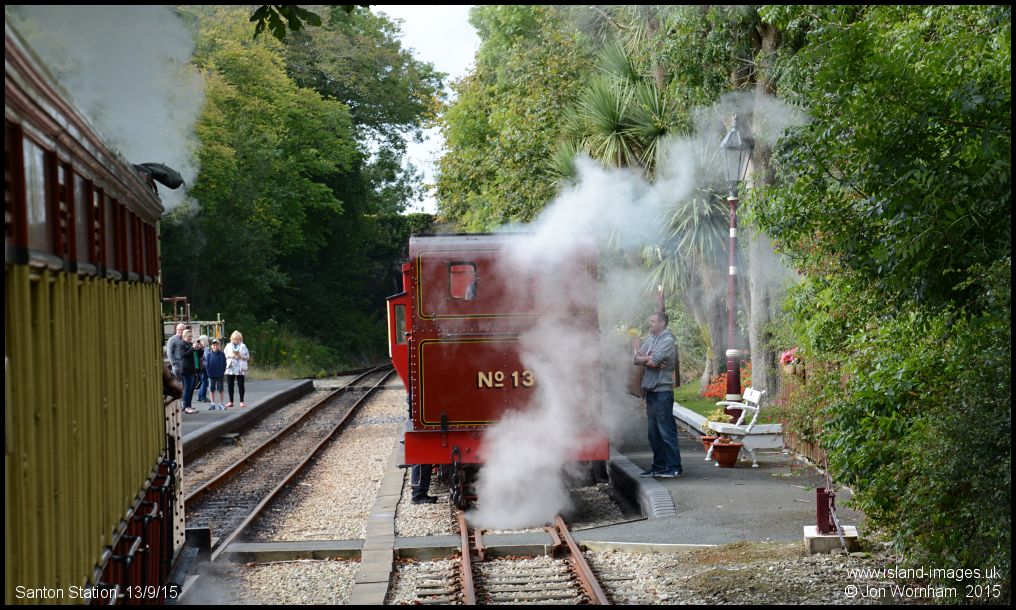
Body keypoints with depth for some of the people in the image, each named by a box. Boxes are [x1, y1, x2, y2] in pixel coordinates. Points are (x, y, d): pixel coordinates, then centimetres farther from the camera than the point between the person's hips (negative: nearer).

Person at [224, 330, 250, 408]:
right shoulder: (228, 346, 13)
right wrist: (230, 356, -11)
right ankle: (231, 402, 10)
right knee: (230, 385, 3)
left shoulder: (243, 346, 7)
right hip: (230, 368, 2)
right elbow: (224, 355, 7)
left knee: (241, 385, -3)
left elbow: (247, 356, 3)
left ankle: (241, 401, 2)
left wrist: (241, 356, -14)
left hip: (240, 369, -2)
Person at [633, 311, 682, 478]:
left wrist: (643, 359, 0)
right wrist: (649, 358, -9)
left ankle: (674, 467, -5)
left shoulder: (668, 340, -9)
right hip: (651, 390, 8)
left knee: (666, 431, -7)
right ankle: (659, 466, 18)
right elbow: (636, 358, 9)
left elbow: (654, 362, -19)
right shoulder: (650, 339, 16)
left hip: (662, 391, -8)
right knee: (654, 432, 11)